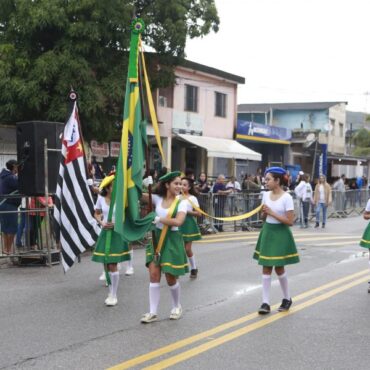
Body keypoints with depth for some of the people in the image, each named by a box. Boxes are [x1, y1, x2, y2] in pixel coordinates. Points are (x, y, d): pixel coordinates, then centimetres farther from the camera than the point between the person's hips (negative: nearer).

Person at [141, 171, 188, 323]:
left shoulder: (181, 202, -8)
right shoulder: (158, 198, 2)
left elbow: (178, 221, -22)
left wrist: (159, 219, -20)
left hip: (172, 240, -3)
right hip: (157, 238, 3)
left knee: (171, 277, 5)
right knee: (154, 275, 0)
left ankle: (177, 307, 30)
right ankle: (153, 312, 6)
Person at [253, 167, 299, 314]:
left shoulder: (286, 198, -15)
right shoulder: (266, 195, 4)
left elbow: (290, 221, -17)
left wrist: (272, 213, -19)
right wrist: (264, 212, -9)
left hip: (280, 234, -5)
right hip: (267, 232, 6)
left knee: (279, 268, 3)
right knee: (266, 268, 2)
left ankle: (287, 299, 25)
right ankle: (265, 302, 5)